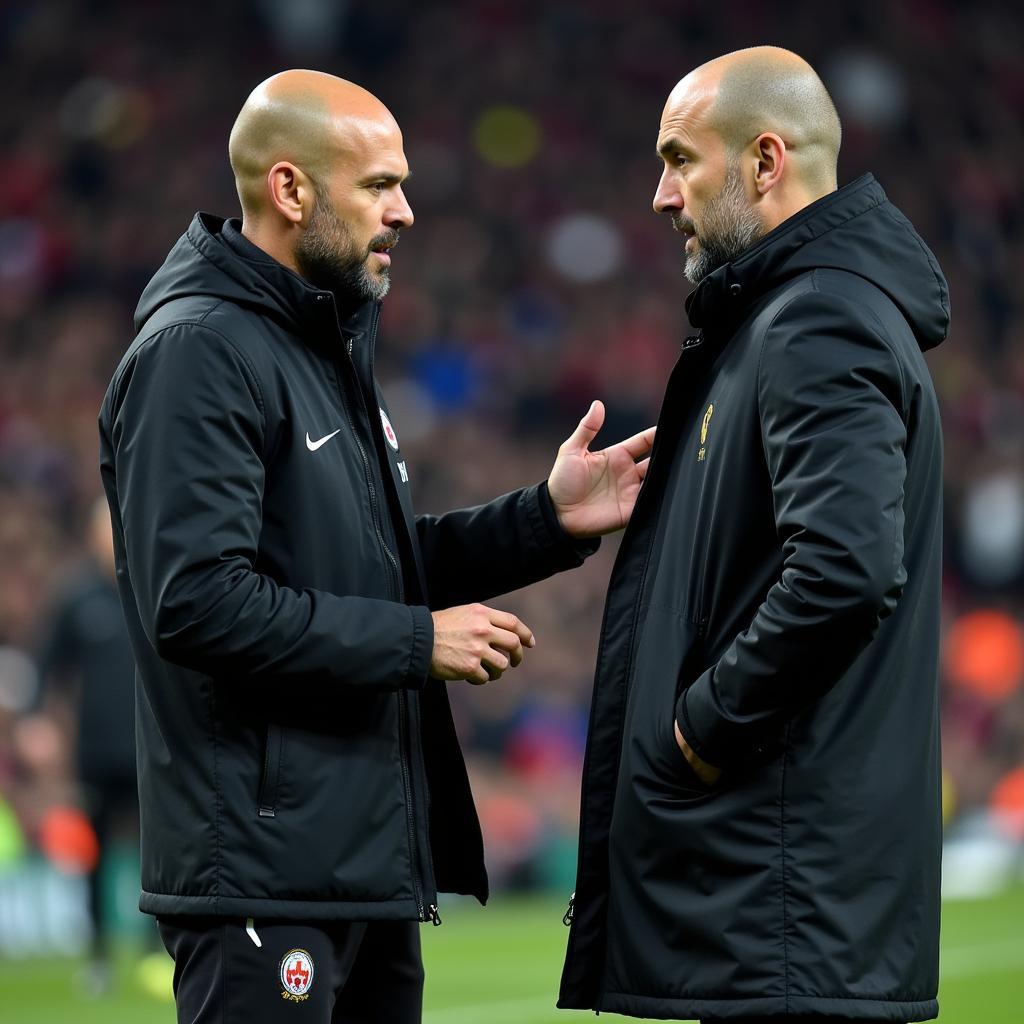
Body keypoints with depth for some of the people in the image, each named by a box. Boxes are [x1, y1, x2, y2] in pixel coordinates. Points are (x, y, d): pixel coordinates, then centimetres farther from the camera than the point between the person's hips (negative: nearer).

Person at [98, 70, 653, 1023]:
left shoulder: (332, 345, 19)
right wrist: (415, 641, -18)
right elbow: (196, 602, -23)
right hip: (264, 865, -10)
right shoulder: (197, 352, -14)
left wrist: (546, 520, 8)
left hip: (370, 856, 10)